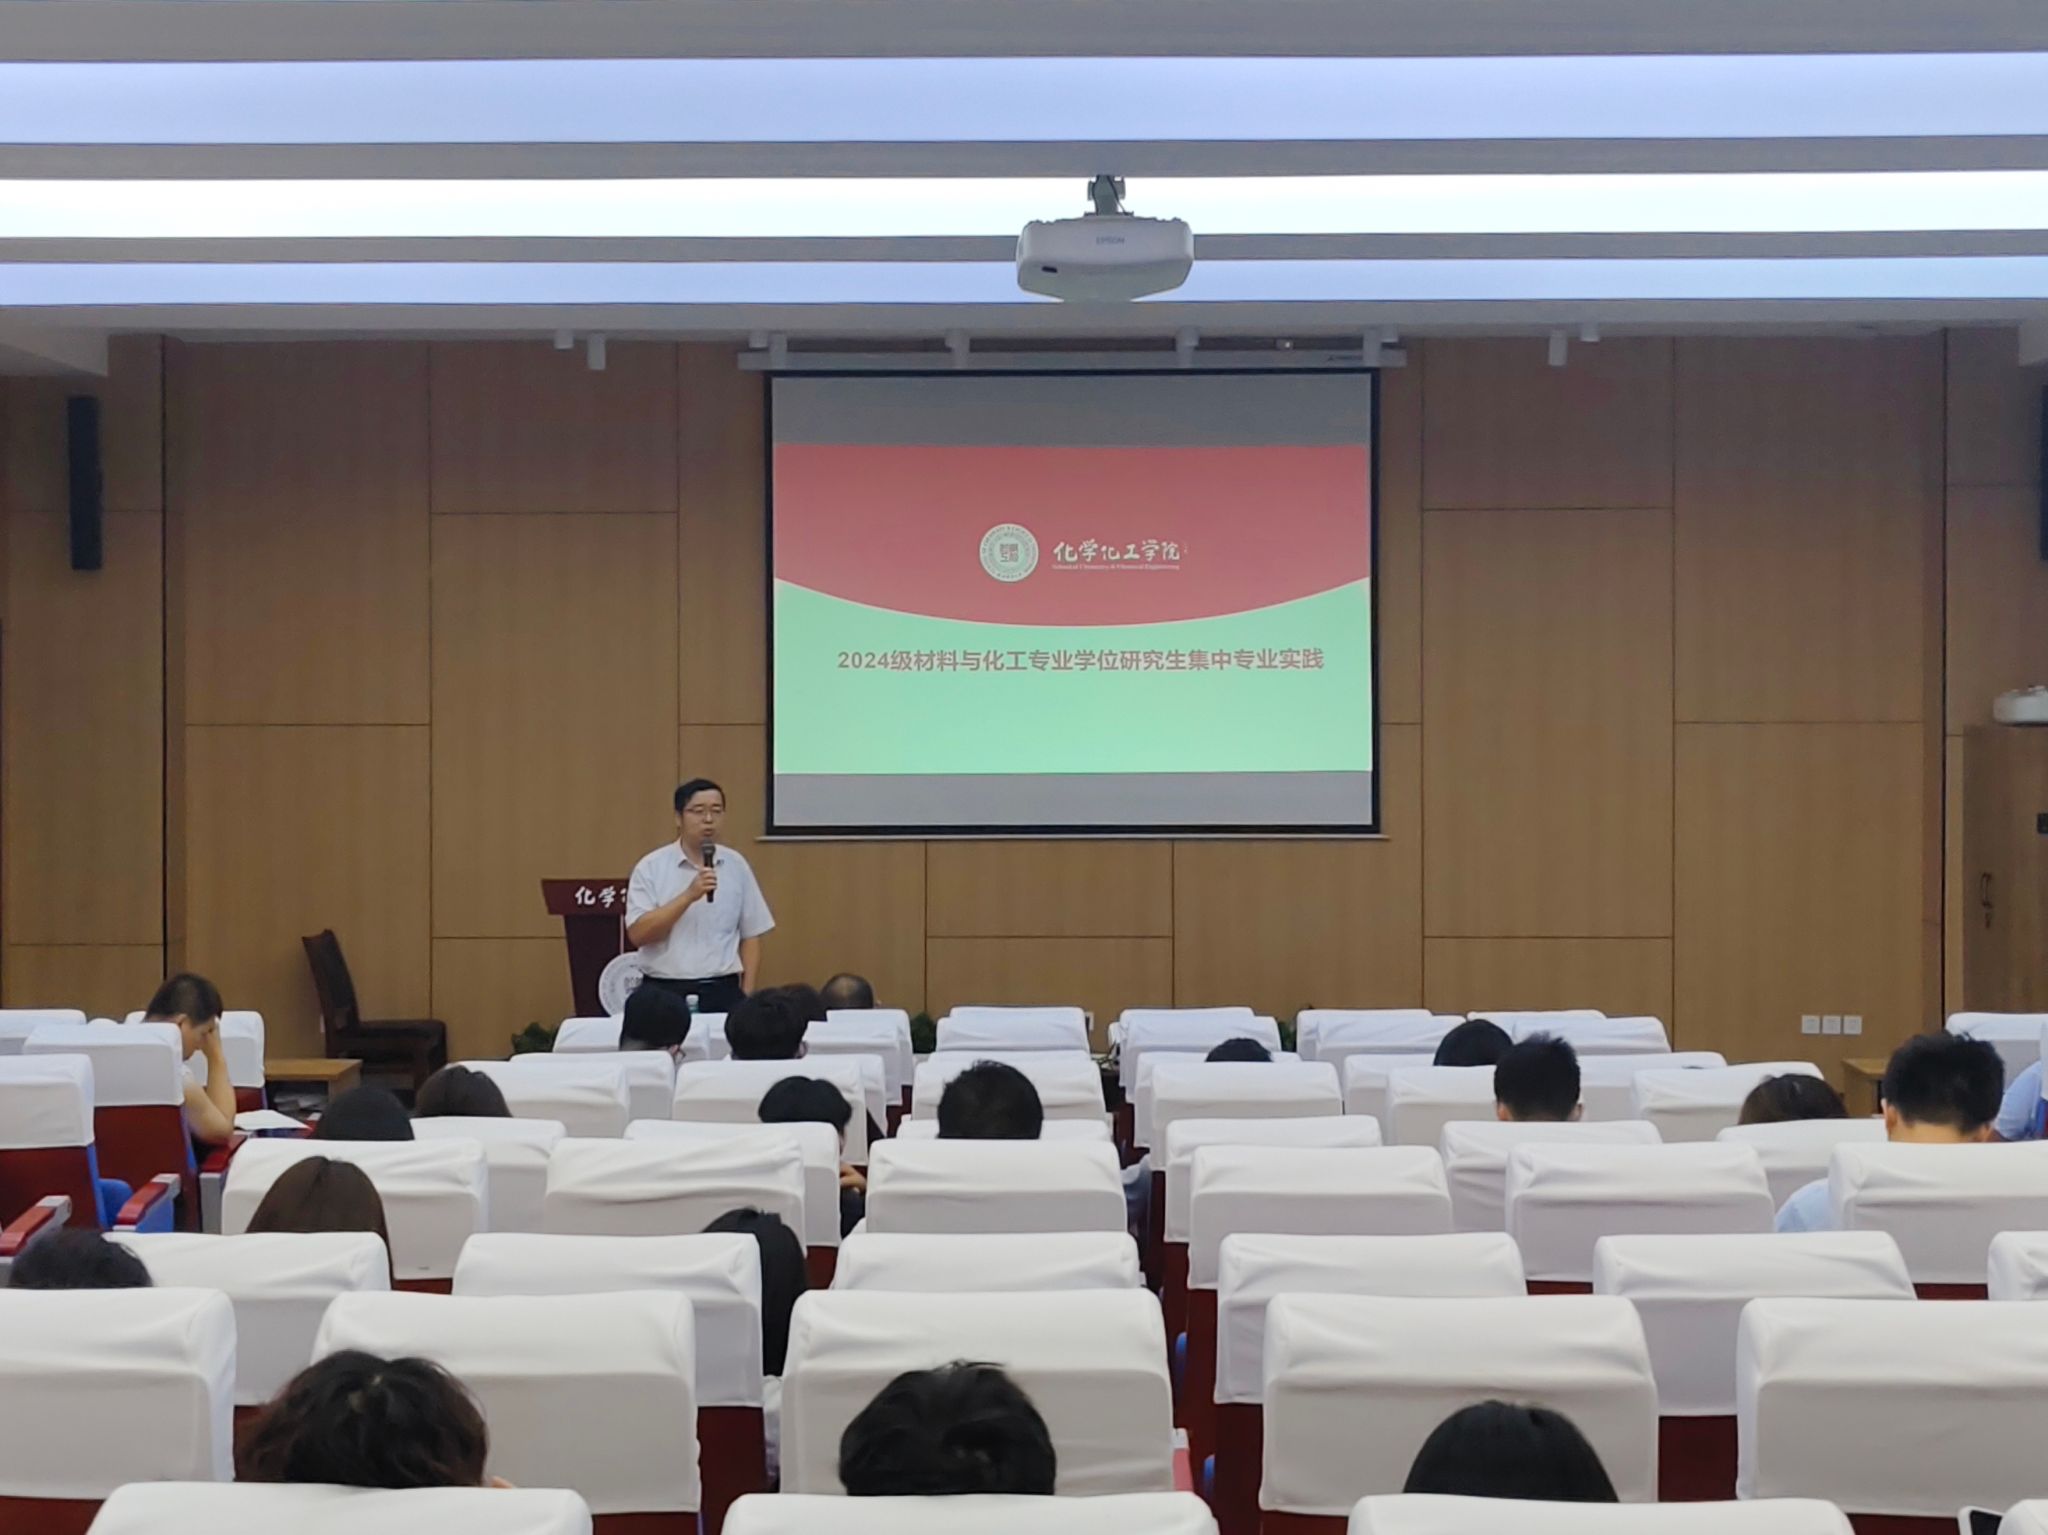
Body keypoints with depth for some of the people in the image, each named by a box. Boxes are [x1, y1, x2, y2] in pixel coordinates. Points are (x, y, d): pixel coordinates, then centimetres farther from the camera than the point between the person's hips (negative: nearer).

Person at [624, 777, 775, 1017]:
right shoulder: (651, 867, -2)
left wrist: (746, 996, 3)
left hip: (722, 991, 2)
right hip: (664, 992, -2)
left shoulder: (737, 866, 7)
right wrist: (689, 895, -19)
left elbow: (750, 935, 11)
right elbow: (638, 933, -12)